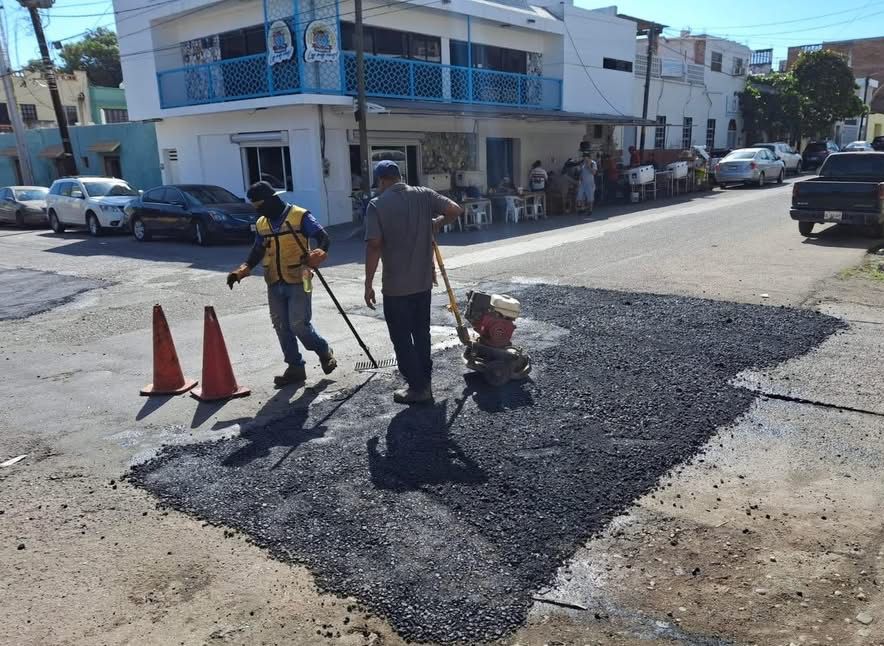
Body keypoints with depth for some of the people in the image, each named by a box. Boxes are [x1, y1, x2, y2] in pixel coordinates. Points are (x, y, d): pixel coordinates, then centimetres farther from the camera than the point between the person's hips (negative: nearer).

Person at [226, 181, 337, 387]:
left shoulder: (300, 216, -9)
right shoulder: (261, 224, 10)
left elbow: (323, 238, -13)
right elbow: (257, 252, 19)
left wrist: (319, 253, -32)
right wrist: (243, 270, 4)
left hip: (297, 282, -6)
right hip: (274, 285, 6)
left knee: (299, 324, -10)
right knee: (282, 328, 6)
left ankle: (325, 352, 16)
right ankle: (295, 367, 17)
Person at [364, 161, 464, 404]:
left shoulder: (377, 204, -10)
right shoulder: (424, 194, 2)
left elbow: (374, 246, -17)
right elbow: (456, 210, -5)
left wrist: (368, 284, -12)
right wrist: (438, 223, 15)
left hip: (396, 285, -5)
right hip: (423, 281, 5)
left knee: (402, 339, 6)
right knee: (422, 333, 18)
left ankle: (418, 388, 11)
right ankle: (425, 381, 27)